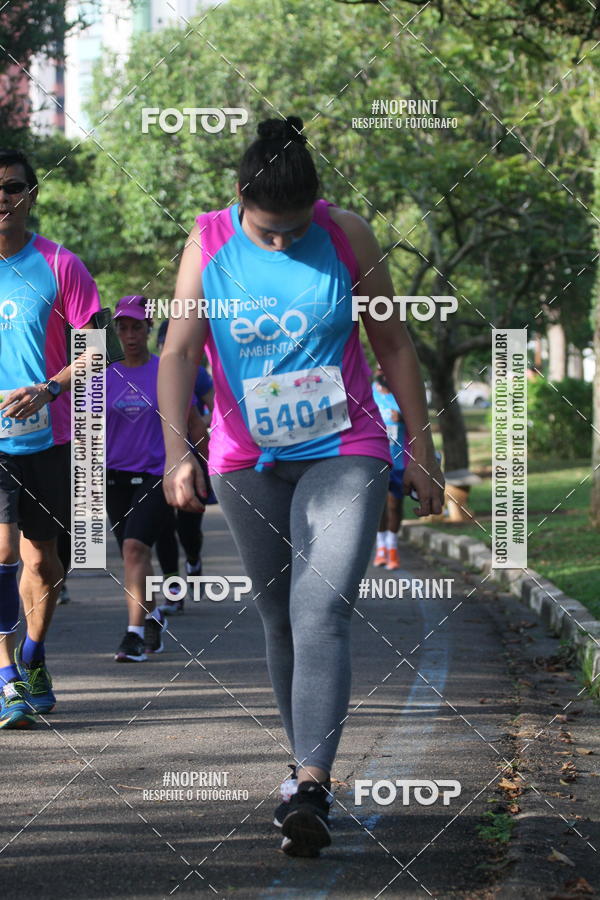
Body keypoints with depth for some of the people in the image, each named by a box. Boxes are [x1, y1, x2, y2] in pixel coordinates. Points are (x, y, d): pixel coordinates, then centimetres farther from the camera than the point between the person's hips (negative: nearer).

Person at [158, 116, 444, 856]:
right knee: (279, 621, 9)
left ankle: (312, 788, -25)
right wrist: (177, 449, -24)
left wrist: (420, 449, 5)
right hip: (249, 464, 2)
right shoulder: (207, 245, -4)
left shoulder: (347, 237, -5)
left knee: (321, 612, -17)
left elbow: (391, 343, 4)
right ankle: (308, 773, 22)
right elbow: (178, 352, -9)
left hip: (344, 454, -2)